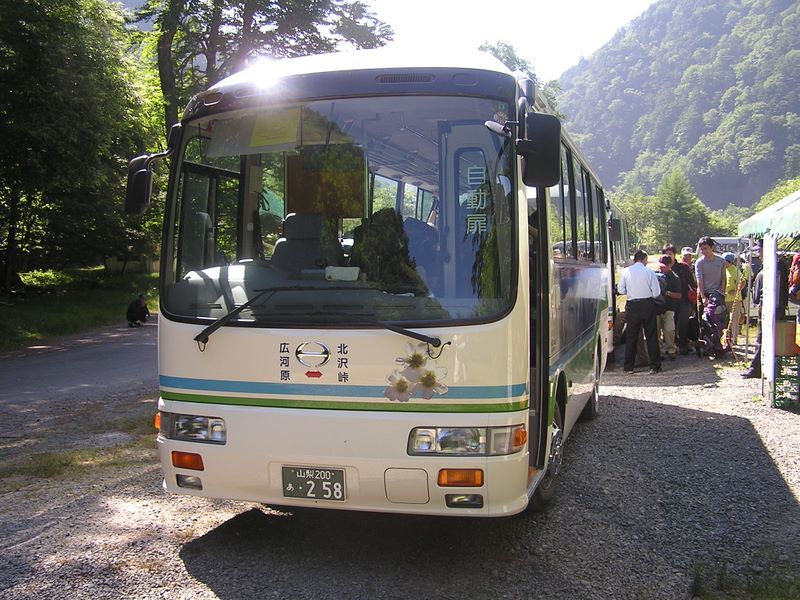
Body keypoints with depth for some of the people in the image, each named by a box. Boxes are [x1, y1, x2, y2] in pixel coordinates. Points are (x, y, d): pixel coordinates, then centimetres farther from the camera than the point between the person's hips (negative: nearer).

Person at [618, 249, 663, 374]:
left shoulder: (626, 271, -2)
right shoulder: (649, 272, -5)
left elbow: (621, 290, 3)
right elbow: (656, 292, -4)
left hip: (632, 306, 1)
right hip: (648, 304, -1)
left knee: (631, 336, 9)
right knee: (651, 336, 6)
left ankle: (628, 367, 12)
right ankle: (655, 366, 8)